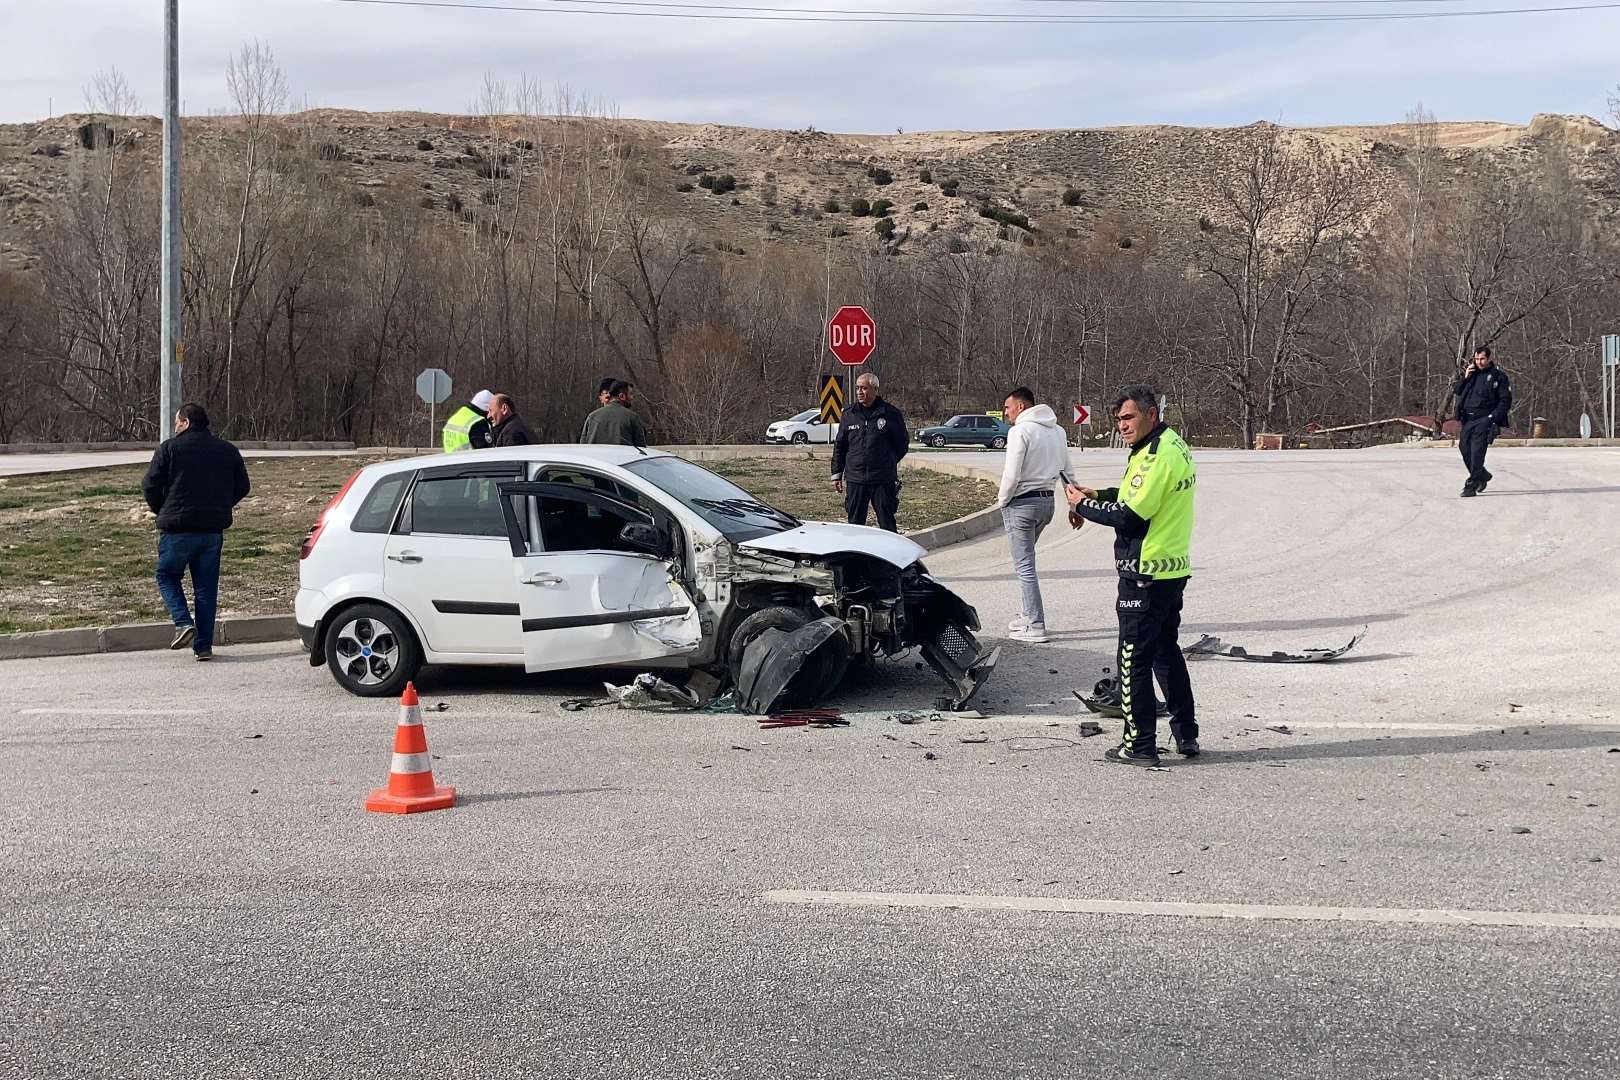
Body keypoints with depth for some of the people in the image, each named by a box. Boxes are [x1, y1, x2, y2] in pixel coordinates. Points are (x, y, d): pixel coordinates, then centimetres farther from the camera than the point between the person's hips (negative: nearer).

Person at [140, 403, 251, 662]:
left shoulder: (169, 449, -4)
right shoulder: (229, 451, 9)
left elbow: (150, 487, -5)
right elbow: (242, 487, 13)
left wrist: (162, 512, 13)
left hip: (177, 528, -3)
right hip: (214, 530, 3)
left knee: (167, 575, 16)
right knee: (206, 586, 9)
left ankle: (183, 622, -6)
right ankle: (204, 645, 8)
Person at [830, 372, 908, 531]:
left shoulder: (890, 413, -2)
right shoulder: (849, 415, 8)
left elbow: (903, 442, 7)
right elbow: (839, 446, 12)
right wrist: (836, 473, 10)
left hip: (883, 481, -3)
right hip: (855, 479, 3)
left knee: (887, 524, 1)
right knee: (855, 523, 7)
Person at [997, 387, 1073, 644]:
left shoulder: (1020, 431, -15)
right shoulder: (1058, 431, 9)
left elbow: (1012, 474, -19)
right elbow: (1067, 470, 12)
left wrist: (1002, 499, -5)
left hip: (1022, 503, -8)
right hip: (1048, 500, 8)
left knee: (1025, 565, -3)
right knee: (1026, 559, 23)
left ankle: (1036, 627, -4)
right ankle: (1028, 614, 26)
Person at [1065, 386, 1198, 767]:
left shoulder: (1157, 456, -20)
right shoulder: (1174, 445, 12)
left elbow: (1130, 516, -22)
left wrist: (1083, 505, -8)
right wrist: (1098, 496, 7)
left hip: (1145, 574, -10)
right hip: (1173, 568, 10)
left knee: (1134, 659, -2)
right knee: (1166, 651, 19)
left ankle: (1140, 744, 4)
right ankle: (1186, 735, 25)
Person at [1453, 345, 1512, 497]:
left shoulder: (1499, 376, -1)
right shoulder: (1470, 372, 14)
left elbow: (1506, 401, -2)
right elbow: (1456, 391, 12)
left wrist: (1494, 417, -13)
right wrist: (1465, 377, -3)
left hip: (1484, 420, -6)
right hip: (1467, 419, 6)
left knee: (1477, 452, -14)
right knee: (1464, 448, 8)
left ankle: (1471, 486, -14)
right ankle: (1482, 475, 32)